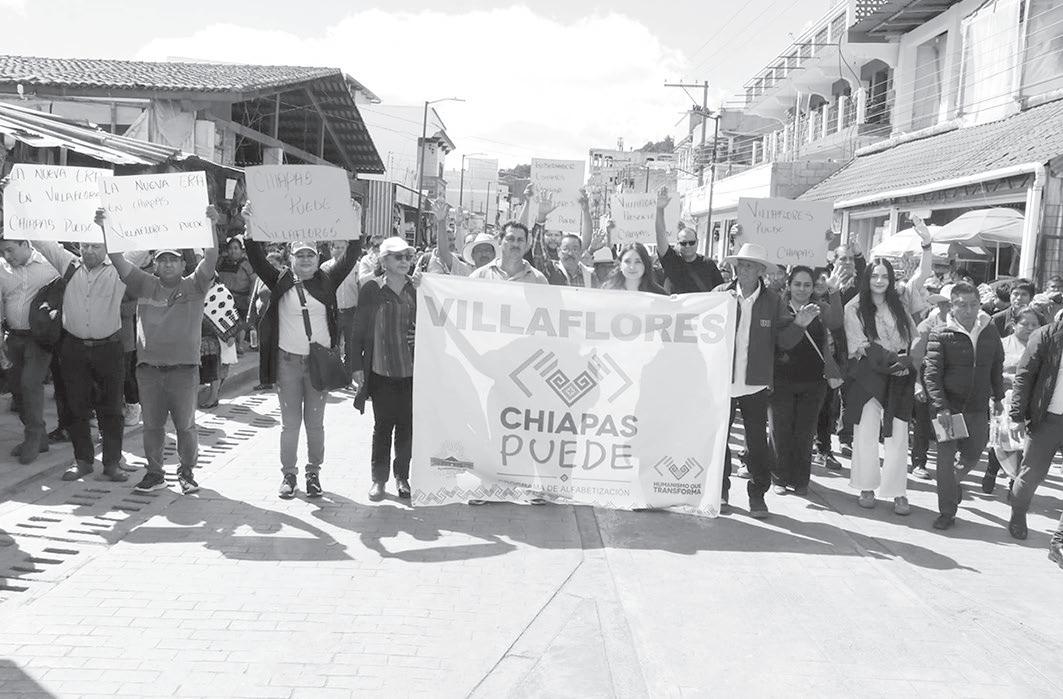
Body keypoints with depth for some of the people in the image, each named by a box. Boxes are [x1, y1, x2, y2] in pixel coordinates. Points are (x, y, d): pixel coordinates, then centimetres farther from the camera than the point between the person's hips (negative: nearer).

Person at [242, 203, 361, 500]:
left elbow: (350, 258, -4)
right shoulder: (281, 282, 2)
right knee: (289, 423, 7)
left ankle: (314, 473, 21)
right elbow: (257, 261, -8)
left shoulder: (327, 282, 3)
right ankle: (288, 475, 18)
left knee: (315, 422, 9)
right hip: (287, 361, 0)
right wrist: (251, 229, -22)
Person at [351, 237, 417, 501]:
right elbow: (359, 329, 1)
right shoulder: (372, 289, -1)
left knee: (407, 426, 7)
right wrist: (357, 365, -2)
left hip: (413, 370, 2)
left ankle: (402, 476, 20)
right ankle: (379, 478, 17)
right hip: (382, 370, -2)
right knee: (383, 425, 5)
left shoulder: (417, 288, 5)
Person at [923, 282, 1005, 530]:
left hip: (978, 407, 4)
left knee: (973, 454, 15)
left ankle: (953, 482, 46)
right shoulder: (941, 336, -9)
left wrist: (998, 397, 19)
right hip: (948, 406, -4)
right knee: (946, 458, -2)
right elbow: (931, 373, -13)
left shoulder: (990, 330, 3)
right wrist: (941, 407, -21)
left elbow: (997, 365, 16)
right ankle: (947, 512, 9)